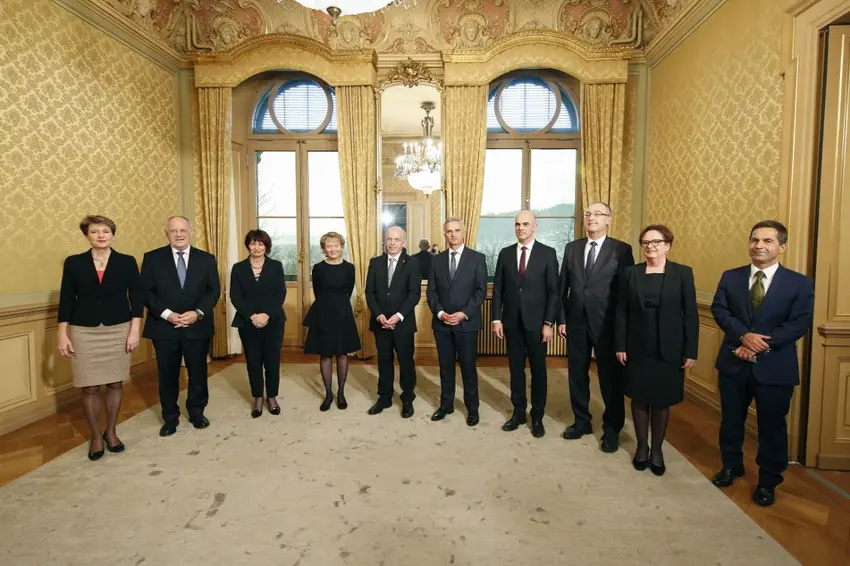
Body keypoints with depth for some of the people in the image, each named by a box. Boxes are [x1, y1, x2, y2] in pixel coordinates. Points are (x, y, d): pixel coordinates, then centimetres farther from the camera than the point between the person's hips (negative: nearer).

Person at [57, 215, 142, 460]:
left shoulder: (127, 262, -1)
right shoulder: (73, 263, 1)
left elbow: (136, 298, -1)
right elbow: (66, 300, 2)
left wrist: (134, 330, -6)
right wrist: (63, 334, -2)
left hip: (118, 331, 0)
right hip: (84, 332, 0)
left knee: (115, 383, 8)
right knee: (90, 387, 5)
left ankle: (111, 432, 26)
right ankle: (96, 436, 22)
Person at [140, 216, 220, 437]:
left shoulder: (206, 259, 4)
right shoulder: (152, 258, 1)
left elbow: (214, 290, 0)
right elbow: (146, 291, -3)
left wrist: (198, 312, -14)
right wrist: (166, 314, -15)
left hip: (197, 326, 1)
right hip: (164, 327, 0)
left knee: (198, 372, 11)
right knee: (167, 374, 10)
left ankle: (197, 412, 29)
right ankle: (170, 417, 27)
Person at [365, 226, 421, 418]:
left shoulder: (412, 263, -3)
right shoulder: (375, 262, 6)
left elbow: (415, 293, -9)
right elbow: (369, 292, 3)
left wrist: (399, 316, -18)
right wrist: (379, 315, -10)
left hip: (403, 322, -2)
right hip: (380, 321, 3)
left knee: (406, 361, 7)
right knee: (384, 361, 12)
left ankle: (407, 400, 23)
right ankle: (384, 398, 26)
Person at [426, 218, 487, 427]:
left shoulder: (477, 258, -1)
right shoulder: (437, 259, 8)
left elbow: (481, 291, -5)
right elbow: (431, 291, 6)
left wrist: (464, 313, -14)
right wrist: (440, 313, -9)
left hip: (466, 322, -3)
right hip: (441, 322, 3)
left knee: (468, 366, 6)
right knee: (445, 366, 11)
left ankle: (472, 408, 21)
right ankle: (446, 404, 26)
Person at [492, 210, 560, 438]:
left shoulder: (548, 253, -2)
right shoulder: (505, 253, 6)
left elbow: (553, 291, -4)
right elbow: (497, 289, 5)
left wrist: (549, 323, -10)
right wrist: (496, 319, -1)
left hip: (536, 322, -2)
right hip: (512, 321, 2)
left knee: (538, 370, 8)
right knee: (516, 369, 11)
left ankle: (537, 417, 22)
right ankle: (518, 412, 25)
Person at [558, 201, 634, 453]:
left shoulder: (621, 250, -3)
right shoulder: (572, 248, 8)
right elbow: (563, 286, 7)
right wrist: (561, 318, 3)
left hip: (606, 323, -3)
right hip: (576, 321, 4)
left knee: (610, 377, 7)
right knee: (577, 374, 12)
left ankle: (611, 428, 25)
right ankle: (582, 421, 30)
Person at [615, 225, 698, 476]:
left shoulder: (683, 273, -1)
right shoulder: (631, 273, 2)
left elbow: (690, 315, -2)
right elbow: (621, 312, 1)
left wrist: (690, 351, -6)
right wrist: (620, 345, -4)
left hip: (668, 350, -1)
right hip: (637, 348, 1)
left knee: (662, 401, 10)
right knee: (639, 399, 9)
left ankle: (657, 449, 27)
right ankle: (642, 446, 27)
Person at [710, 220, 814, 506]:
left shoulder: (800, 283, -4)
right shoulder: (730, 277, 2)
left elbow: (799, 324, -10)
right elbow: (719, 310, -6)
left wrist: (760, 346, -19)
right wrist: (744, 336, -22)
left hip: (774, 367, -2)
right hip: (734, 363, 2)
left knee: (772, 425, 12)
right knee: (731, 419, 15)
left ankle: (768, 481, 31)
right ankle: (731, 465, 36)